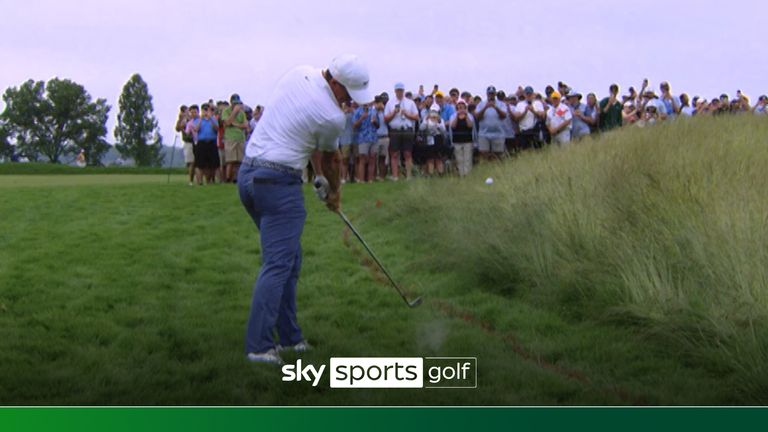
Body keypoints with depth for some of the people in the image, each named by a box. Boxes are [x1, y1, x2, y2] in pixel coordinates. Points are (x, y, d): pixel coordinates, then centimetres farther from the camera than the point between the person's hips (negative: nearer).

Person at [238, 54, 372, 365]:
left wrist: (319, 176, 24)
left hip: (248, 173, 9)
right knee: (278, 264, -8)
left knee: (287, 259, 14)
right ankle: (258, 345, -13)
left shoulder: (299, 74, 8)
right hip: (278, 183, -9)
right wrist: (335, 193, 26)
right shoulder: (333, 117, -13)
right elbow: (331, 160, 7)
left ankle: (289, 337, 15)